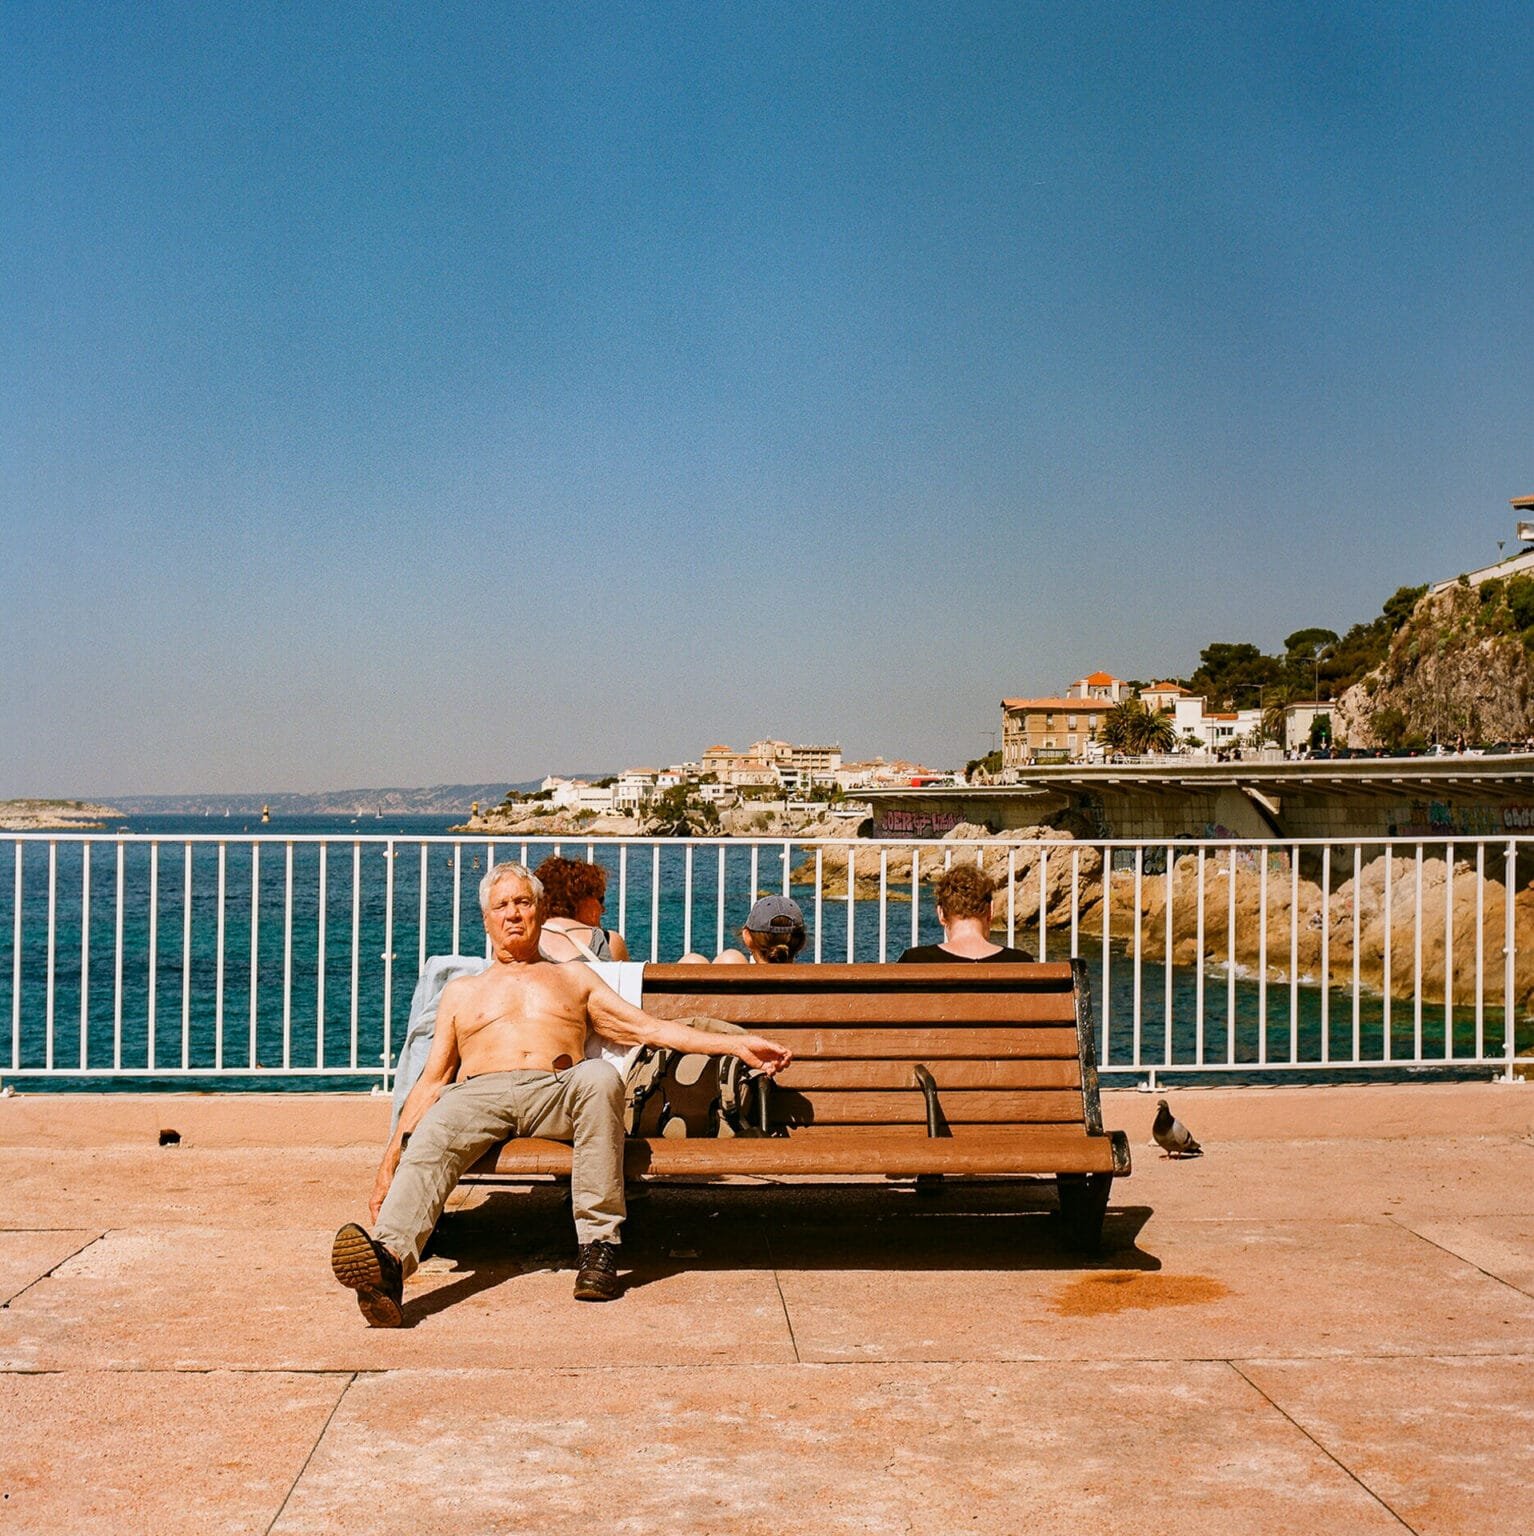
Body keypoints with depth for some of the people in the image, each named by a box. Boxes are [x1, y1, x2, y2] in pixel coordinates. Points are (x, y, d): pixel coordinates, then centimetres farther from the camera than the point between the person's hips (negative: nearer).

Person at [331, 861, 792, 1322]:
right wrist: (388, 1162, 10)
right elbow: (432, 1079, 24)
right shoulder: (461, 990, 32)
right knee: (430, 1139, -35)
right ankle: (388, 1261, -61)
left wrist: (736, 1044, 10)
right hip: (479, 1093, 0)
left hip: (558, 1091, 0)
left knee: (600, 1076, -36)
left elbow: (649, 1028, 23)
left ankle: (599, 1241, -33)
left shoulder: (574, 977, 32)